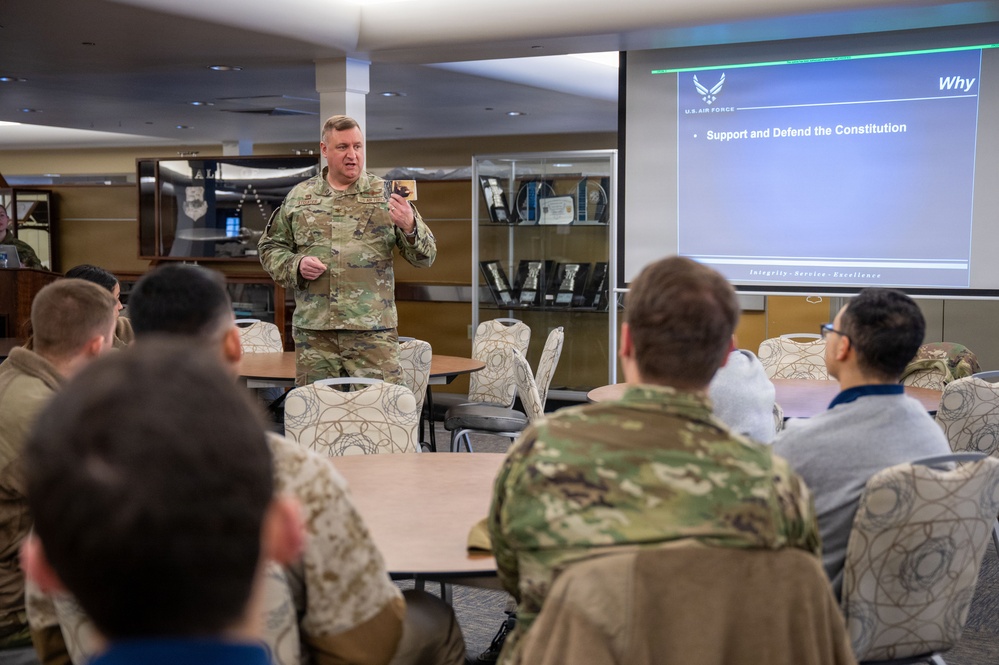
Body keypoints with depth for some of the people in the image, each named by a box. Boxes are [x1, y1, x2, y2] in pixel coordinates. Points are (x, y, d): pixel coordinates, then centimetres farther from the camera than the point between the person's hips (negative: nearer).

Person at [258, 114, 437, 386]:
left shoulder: (385, 195, 7)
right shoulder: (299, 197, 12)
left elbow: (426, 256, 4)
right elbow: (270, 247, 17)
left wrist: (409, 227, -18)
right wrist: (296, 266, -4)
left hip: (373, 332, -2)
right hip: (313, 331, 2)